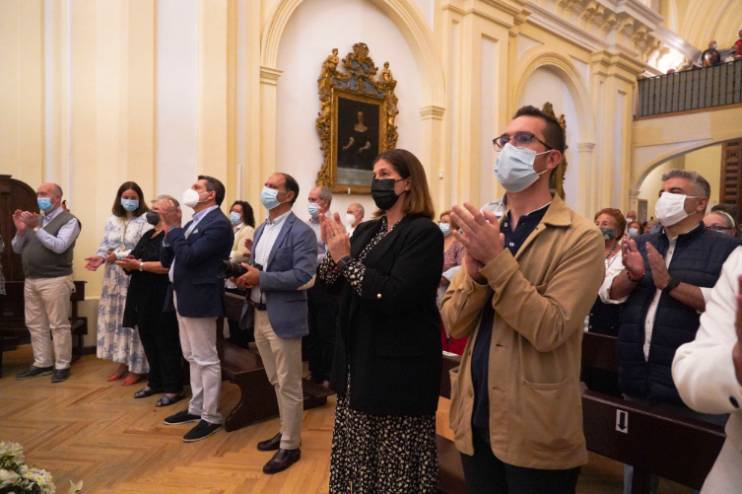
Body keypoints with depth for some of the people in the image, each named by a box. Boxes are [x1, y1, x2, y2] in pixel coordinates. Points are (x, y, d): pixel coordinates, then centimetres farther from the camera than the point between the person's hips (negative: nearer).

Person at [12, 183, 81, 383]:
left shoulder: (69, 220, -5)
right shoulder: (35, 219, 14)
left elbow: (59, 246, -19)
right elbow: (16, 249, 13)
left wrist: (36, 228, -19)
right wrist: (20, 230, -4)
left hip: (55, 280, -7)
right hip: (31, 280, 7)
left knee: (58, 325, -2)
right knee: (35, 324, 12)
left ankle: (62, 366, 7)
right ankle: (42, 363, 23)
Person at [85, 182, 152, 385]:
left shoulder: (146, 221, -9)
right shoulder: (112, 220, 11)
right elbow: (105, 245, 9)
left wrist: (119, 255, -20)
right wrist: (100, 257, -12)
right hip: (114, 279, 6)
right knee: (115, 319, 11)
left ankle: (137, 368, 9)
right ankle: (122, 363, 24)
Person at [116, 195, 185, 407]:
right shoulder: (148, 235, 16)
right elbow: (133, 259, 14)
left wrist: (139, 265, -24)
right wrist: (127, 263, -8)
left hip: (162, 300, -9)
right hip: (144, 299, 9)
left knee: (166, 345, -1)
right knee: (149, 343, 16)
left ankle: (174, 388, 9)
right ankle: (155, 382, 30)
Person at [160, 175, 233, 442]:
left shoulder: (218, 224, -15)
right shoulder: (193, 222, 12)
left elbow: (189, 256, -25)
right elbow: (166, 260, 11)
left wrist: (173, 228, -12)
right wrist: (170, 230, -4)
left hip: (199, 299, -10)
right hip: (184, 298, 10)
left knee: (206, 360, 0)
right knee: (193, 358, 18)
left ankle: (211, 416, 12)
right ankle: (196, 408, 32)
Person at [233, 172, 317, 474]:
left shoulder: (301, 232, -14)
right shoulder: (261, 230, 13)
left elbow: (304, 274, -22)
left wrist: (260, 278, -21)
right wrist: (246, 276, -3)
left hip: (283, 317, -8)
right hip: (259, 315, 8)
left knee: (289, 385, 5)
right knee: (277, 383, 20)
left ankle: (290, 446, 21)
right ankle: (286, 431, 37)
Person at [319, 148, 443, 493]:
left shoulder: (424, 232, -13)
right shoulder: (366, 230, 10)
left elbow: (395, 297, -24)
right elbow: (332, 284, 8)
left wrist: (347, 259, -19)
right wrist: (333, 252, -9)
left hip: (398, 367, -7)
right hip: (359, 361, 7)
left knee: (394, 461, 8)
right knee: (359, 453, 19)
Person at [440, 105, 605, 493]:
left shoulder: (580, 237, -11)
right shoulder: (484, 230, 4)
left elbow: (549, 331, -20)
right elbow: (453, 324, -1)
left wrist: (496, 260, -24)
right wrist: (475, 271, -18)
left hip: (535, 431, -5)